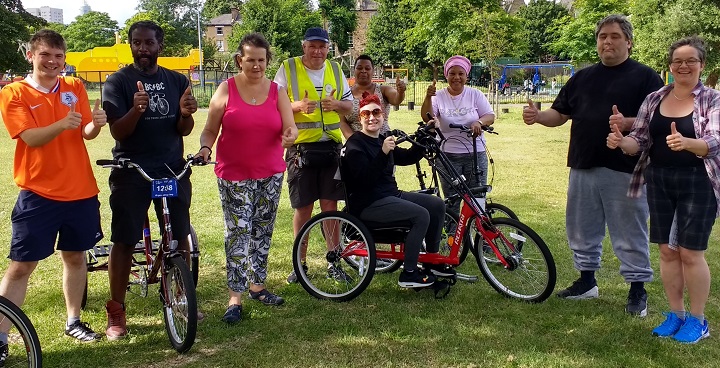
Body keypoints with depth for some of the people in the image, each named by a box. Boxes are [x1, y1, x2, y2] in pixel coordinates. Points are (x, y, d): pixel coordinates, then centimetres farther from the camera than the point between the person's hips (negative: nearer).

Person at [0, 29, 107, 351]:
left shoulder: (74, 87, 6)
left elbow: (86, 134, -1)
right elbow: (31, 138, -17)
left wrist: (96, 123, -25)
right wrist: (62, 124, -36)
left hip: (81, 190, 4)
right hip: (38, 194, -4)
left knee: (75, 255, 14)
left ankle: (73, 322, 29)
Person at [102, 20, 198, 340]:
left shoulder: (177, 81, 8)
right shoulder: (118, 82, -2)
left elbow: (184, 130, 6)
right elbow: (118, 132, -10)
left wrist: (186, 113, -17)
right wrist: (136, 109, -29)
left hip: (172, 169, 3)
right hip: (131, 172, -3)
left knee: (180, 238, 4)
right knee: (124, 241, 0)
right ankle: (116, 312, 10)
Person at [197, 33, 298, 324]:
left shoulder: (277, 91, 5)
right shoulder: (226, 90, -1)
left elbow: (289, 128, 0)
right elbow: (210, 129, 1)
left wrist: (290, 135, -23)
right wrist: (205, 148, -19)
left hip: (270, 174, 3)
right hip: (234, 175, -3)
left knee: (263, 232, 12)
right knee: (238, 232, -7)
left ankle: (257, 285, 27)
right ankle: (235, 298, -1)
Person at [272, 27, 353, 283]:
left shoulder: (335, 70, 11)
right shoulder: (288, 69, 0)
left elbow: (349, 104, 14)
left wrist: (336, 104, -9)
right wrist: (297, 105, -20)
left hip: (330, 146, 3)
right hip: (300, 147, -3)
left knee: (330, 205, 6)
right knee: (303, 208, 3)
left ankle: (333, 262, 16)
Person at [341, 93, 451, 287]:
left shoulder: (381, 141, 15)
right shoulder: (355, 145, -12)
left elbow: (406, 158, 16)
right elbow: (365, 180, -25)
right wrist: (383, 153, -35)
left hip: (390, 195, 9)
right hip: (368, 204, -9)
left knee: (437, 204, 4)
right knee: (421, 215, -23)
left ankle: (432, 262, 16)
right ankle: (408, 274, -13)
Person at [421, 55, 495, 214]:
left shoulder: (475, 94, 5)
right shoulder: (439, 96, 1)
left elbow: (490, 116, 0)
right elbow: (427, 117, -12)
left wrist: (479, 122, -22)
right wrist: (428, 97, -28)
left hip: (475, 154, 1)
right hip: (447, 155, -1)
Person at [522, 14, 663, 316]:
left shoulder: (645, 77, -1)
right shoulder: (582, 78, 15)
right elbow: (560, 114, 15)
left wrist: (628, 123, -28)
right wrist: (537, 116, -7)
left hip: (625, 169, -5)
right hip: (583, 167, 6)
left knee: (630, 234, 2)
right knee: (581, 229, 14)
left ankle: (637, 290, 15)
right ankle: (586, 281, 29)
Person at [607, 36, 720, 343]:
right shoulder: (654, 99, 7)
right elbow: (641, 139, 4)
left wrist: (686, 143, -39)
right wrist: (622, 142, -19)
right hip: (660, 182, 4)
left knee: (691, 252, 0)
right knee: (667, 250, 10)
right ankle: (675, 314, 25)